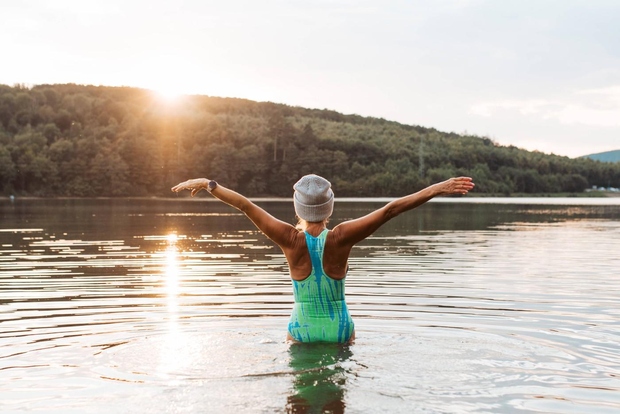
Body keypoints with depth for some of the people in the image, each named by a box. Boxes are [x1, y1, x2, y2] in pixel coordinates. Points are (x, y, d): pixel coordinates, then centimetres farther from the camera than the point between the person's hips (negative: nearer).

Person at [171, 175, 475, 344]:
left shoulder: (291, 240, -17)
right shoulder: (341, 237, -19)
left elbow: (245, 205, -13)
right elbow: (391, 209, -20)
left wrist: (208, 184, -5)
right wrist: (436, 189, -20)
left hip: (301, 331, 1)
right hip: (340, 331, 0)